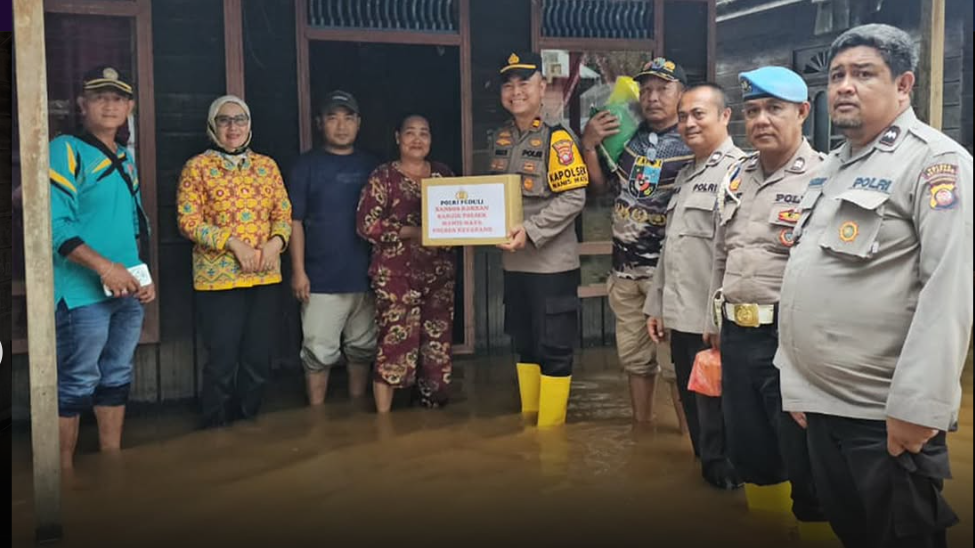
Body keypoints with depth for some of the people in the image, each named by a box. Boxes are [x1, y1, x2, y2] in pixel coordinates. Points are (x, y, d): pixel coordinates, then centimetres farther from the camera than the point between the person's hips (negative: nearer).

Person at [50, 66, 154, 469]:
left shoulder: (126, 160, 16)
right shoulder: (66, 151, -8)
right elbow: (53, 224, -18)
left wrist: (143, 276, 10)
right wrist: (103, 266, -25)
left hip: (129, 292, 8)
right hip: (83, 293, -8)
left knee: (116, 376, 16)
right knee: (76, 384, -2)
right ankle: (63, 473, 11)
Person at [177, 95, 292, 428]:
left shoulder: (267, 165, 12)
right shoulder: (197, 167, -1)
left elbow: (283, 214, 11)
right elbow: (188, 221, -8)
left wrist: (275, 242, -10)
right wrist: (233, 243, -17)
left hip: (264, 277, 4)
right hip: (218, 277, -4)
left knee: (259, 360, 9)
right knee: (223, 361, -2)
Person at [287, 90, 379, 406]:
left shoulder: (370, 166, 9)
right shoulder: (307, 165, 0)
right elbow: (295, 221, -2)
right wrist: (298, 271, -9)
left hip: (365, 276, 3)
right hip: (321, 279, -3)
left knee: (362, 349, 13)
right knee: (320, 352, 1)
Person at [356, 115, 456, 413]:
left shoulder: (444, 174, 11)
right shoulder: (383, 176, -2)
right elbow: (366, 223, -10)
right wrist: (413, 232, -18)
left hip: (439, 272, 5)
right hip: (396, 273, -4)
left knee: (438, 343, 7)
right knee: (395, 342, -8)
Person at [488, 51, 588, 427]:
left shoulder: (557, 138, -11)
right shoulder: (499, 139, 10)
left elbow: (574, 198, -18)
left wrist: (530, 231, -24)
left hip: (552, 262, -7)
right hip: (513, 261, 7)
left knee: (554, 349, 1)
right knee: (525, 344, 16)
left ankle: (550, 431, 12)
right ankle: (528, 423, 30)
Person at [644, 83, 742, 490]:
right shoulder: (686, 175, 18)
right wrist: (657, 305, 20)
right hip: (682, 316, 9)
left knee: (715, 415, 2)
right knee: (695, 413, 17)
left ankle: (726, 481, 17)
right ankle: (708, 474, 31)